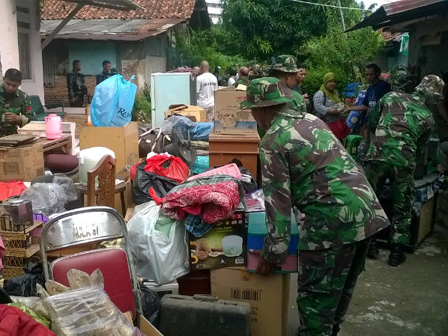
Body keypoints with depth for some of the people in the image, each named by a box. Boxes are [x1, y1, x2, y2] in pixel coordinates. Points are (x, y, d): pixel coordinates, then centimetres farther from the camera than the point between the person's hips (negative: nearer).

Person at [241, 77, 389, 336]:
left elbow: (278, 201, -11)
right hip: (367, 210, 9)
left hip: (333, 220, -9)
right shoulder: (311, 119, 15)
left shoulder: (272, 143, -7)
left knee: (316, 295, 7)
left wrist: (273, 255, -4)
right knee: (342, 287, 24)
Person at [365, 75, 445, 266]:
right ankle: (396, 252, 21)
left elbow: (372, 123, 16)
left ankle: (370, 244, 24)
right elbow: (420, 146, 18)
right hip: (403, 162, 0)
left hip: (377, 156, 1)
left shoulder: (391, 97, 12)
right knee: (402, 208, 15)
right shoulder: (428, 117, 11)